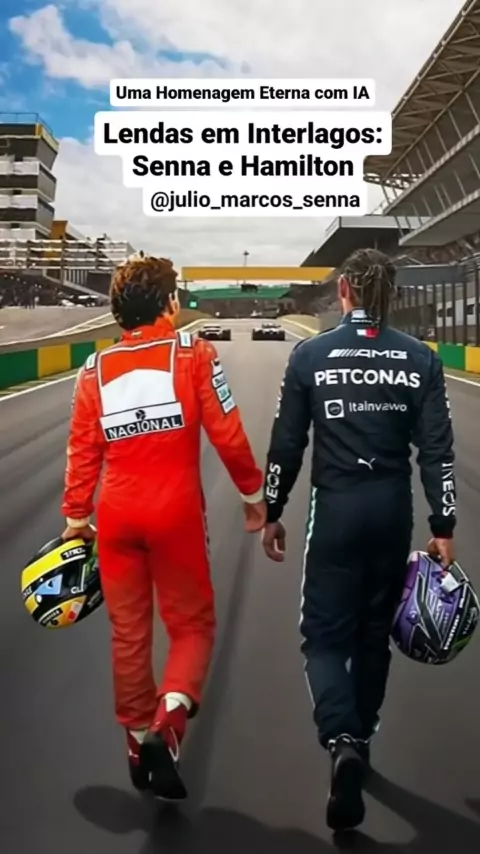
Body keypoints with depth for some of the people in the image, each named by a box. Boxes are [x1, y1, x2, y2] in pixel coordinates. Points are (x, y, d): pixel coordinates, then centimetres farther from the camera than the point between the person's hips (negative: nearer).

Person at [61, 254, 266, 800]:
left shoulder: (95, 369, 5)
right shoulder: (192, 352, -6)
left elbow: (82, 450, 6)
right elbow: (227, 434, -8)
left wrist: (76, 515, 14)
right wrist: (253, 493, 4)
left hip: (117, 515, 4)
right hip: (176, 513, -3)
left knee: (129, 631, 16)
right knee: (192, 623, 11)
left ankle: (139, 741, 28)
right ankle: (168, 718, -12)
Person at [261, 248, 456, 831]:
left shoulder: (310, 355, -6)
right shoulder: (420, 359, -2)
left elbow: (286, 445, -4)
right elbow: (436, 450, -4)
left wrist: (271, 513, 8)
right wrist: (443, 527, 2)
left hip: (337, 508, -2)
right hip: (393, 509, 3)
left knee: (326, 634, 6)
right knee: (375, 633, 18)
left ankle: (341, 743, -16)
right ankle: (358, 743, 32)